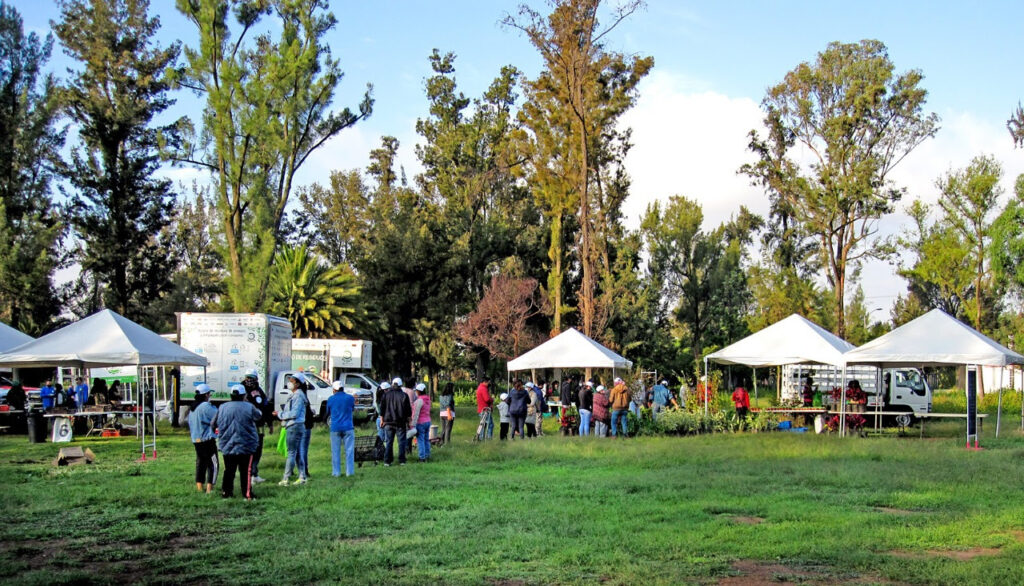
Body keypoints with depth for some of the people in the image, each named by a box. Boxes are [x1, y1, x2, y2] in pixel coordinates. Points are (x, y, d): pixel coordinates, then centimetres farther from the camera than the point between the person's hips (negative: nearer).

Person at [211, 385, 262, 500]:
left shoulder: (222, 408, 0)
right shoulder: (249, 407, -10)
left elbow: (213, 424, 7)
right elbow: (258, 416, 6)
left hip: (227, 446, 4)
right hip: (245, 446, -3)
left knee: (229, 470, 14)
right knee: (246, 471, 1)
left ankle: (226, 492, 16)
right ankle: (247, 494, -1)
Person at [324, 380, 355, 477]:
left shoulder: (331, 399, 2)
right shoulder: (350, 398, -1)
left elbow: (327, 413, 16)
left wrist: (326, 418, 37)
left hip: (335, 428, 1)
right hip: (348, 428, -1)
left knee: (335, 451, 6)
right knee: (349, 450, 3)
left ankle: (336, 472, 6)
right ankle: (349, 472, 1)